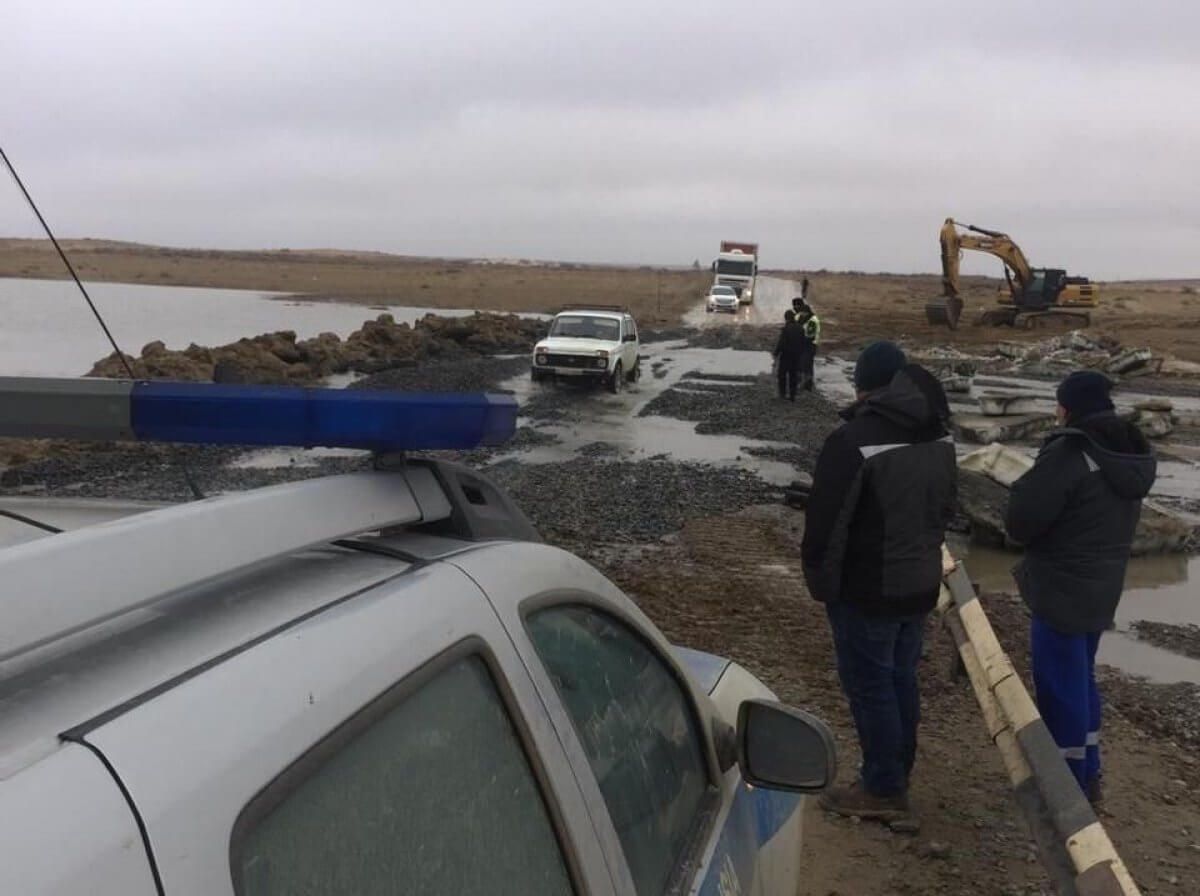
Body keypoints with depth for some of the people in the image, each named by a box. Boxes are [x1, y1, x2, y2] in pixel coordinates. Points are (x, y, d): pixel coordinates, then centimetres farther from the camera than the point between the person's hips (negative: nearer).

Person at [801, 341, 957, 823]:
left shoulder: (853, 440, -22)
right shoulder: (939, 437, 4)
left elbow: (825, 522, -20)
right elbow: (946, 506, 14)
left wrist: (821, 582, -7)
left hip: (867, 590, -8)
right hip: (920, 583, 8)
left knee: (869, 686, 5)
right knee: (901, 679, 19)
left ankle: (883, 790, 15)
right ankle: (896, 776, 32)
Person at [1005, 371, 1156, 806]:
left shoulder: (1070, 453, -22)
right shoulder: (1133, 456, 6)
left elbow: (1019, 523, -20)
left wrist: (1023, 490, -1)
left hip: (1060, 590, -9)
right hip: (1101, 589, 9)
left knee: (1059, 687, 3)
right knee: (1081, 680, 21)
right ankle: (1087, 776, 32)